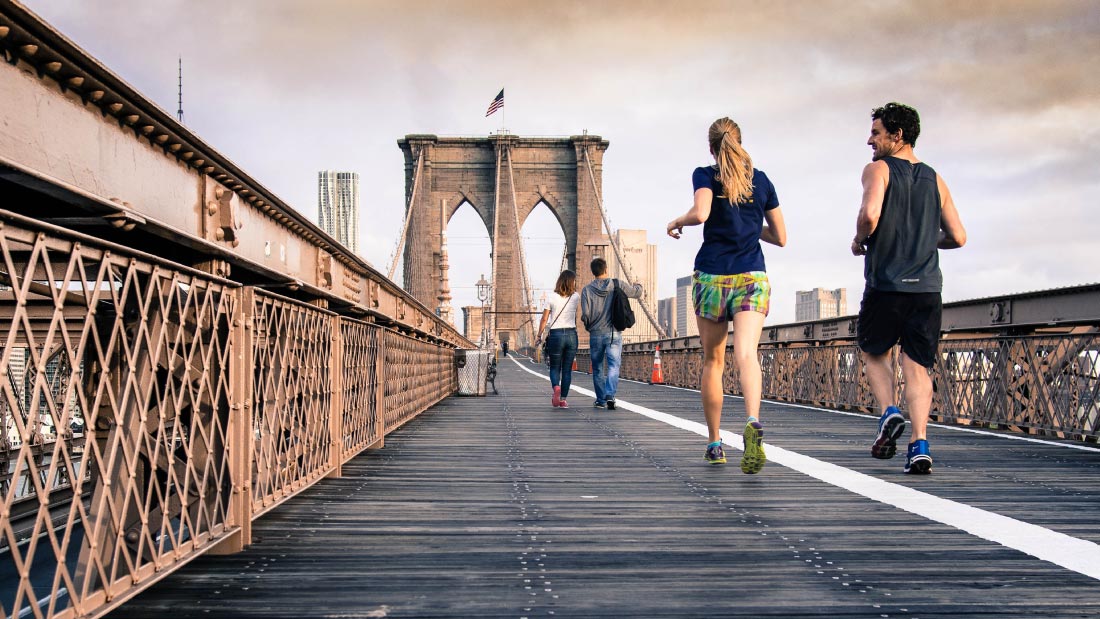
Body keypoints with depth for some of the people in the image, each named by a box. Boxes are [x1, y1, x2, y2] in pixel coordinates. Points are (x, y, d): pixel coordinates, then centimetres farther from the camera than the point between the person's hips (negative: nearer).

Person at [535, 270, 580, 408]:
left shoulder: (552, 297, -4)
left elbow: (544, 319, -3)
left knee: (554, 367, 10)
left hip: (555, 334, -1)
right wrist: (572, 288, 20)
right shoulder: (576, 297, 1)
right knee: (567, 369, 7)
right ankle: (563, 399, 4)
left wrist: (539, 336, 6)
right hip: (571, 334, 1)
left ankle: (556, 387, -19)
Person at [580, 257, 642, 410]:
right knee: (614, 365, -3)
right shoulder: (617, 285, -2)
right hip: (614, 334, -1)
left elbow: (585, 314, -11)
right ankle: (610, 395, -23)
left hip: (596, 334, 1)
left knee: (597, 368, 13)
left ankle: (601, 400, 20)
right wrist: (638, 285, 34)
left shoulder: (587, 290, -5)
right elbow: (637, 292, 11)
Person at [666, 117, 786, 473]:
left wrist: (677, 222, 1)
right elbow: (780, 238, 13)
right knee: (746, 353, -15)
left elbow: (700, 213, -20)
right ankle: (753, 423, -43)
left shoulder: (705, 175, 1)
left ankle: (715, 444, 21)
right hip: (752, 278, 1)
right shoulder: (761, 181, 10)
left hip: (712, 278, -1)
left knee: (712, 361, 13)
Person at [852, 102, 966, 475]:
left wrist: (859, 241, -1)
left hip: (885, 286, -4)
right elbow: (958, 237, 12)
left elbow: (870, 213, -21)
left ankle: (889, 413, -3)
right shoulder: (935, 179, 14)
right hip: (927, 288, 4)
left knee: (874, 353, 18)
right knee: (917, 367, 6)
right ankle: (920, 446, -6)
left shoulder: (878, 169, -2)